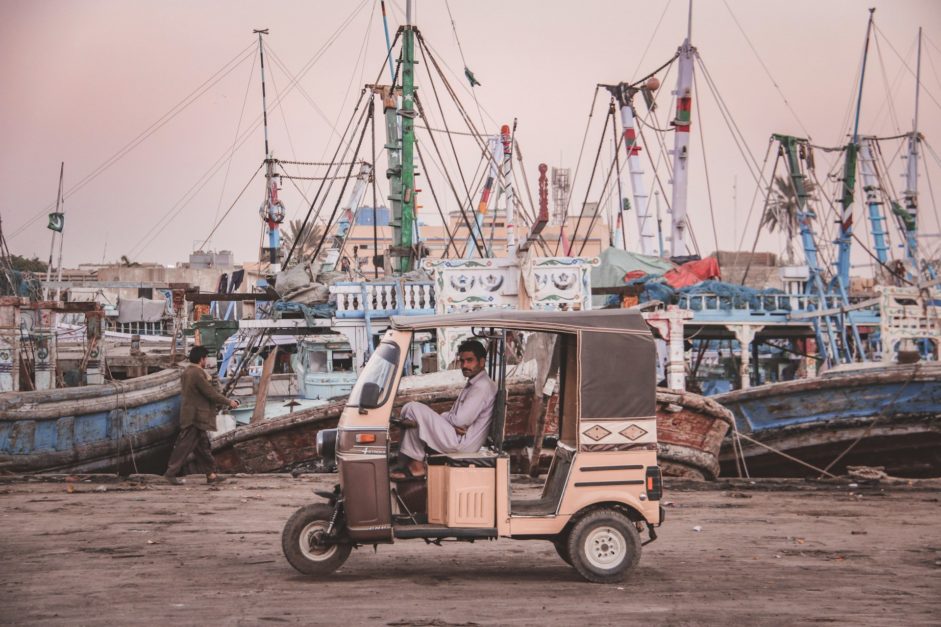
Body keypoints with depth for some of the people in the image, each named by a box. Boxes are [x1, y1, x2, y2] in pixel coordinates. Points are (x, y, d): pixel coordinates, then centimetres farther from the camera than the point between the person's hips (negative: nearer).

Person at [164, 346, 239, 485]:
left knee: (203, 445, 12)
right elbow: (211, 393, -17)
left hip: (190, 415, 10)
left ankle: (210, 474, 14)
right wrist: (229, 402, -6)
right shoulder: (197, 373, -18)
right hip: (195, 417, -10)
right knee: (185, 445, -4)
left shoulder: (187, 371, 12)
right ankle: (171, 472, -1)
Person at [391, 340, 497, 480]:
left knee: (412, 409, -13)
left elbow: (460, 420, -21)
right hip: (461, 440, 11)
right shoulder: (473, 384, 17)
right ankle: (409, 464, 7)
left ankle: (417, 466, -7)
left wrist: (441, 416, -3)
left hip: (461, 442, -11)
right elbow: (456, 415, 16)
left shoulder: (482, 387, -16)